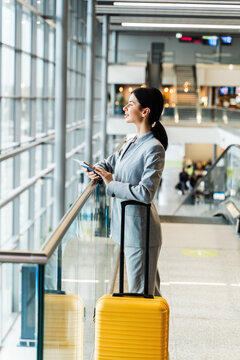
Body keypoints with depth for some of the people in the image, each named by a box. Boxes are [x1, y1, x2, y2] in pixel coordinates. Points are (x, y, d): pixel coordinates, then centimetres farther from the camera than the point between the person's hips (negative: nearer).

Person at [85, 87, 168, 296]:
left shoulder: (154, 148, -17)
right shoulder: (132, 144, 10)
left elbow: (145, 193, -26)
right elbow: (111, 162, 28)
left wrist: (111, 184, -16)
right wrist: (98, 170, 5)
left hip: (140, 230, -9)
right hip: (128, 227, 9)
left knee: (140, 292, -2)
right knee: (150, 289, 19)